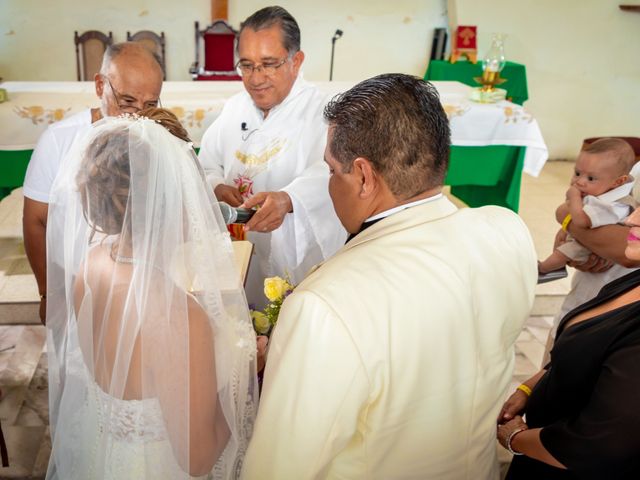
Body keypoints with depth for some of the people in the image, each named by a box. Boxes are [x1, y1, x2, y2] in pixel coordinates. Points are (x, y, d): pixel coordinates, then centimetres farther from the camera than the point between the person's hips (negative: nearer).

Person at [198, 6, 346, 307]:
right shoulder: (234, 108, 7)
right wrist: (218, 187, -12)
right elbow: (206, 168, 11)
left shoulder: (322, 113, -14)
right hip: (239, 257, 5)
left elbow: (327, 176, -31)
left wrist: (287, 199, -51)